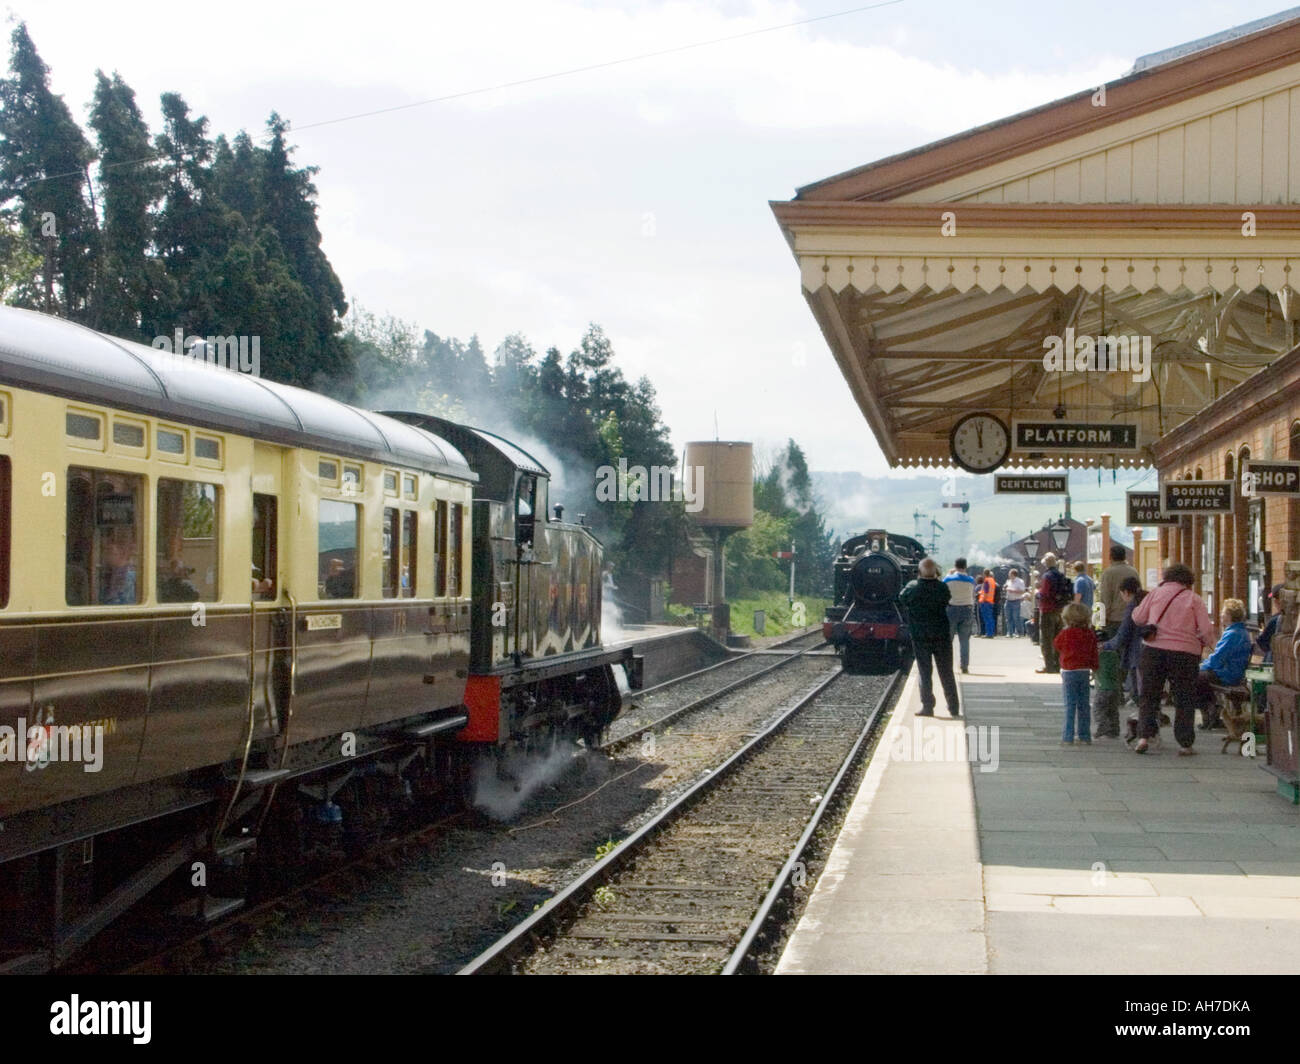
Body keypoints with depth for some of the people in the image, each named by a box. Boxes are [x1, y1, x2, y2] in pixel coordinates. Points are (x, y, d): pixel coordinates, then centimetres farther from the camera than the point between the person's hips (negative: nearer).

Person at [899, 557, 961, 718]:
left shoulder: (912, 588, -9)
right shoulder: (942, 587, -8)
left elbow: (902, 598, 8)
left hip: (920, 637, -1)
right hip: (942, 635, 1)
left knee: (924, 672, 7)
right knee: (946, 673, 9)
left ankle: (927, 706, 3)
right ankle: (954, 708, 11)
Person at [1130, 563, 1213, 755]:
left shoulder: (1156, 593, 8)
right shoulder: (1194, 599, 3)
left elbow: (1137, 617, 9)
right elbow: (1207, 631, -2)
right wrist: (1203, 643, 18)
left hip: (1154, 650, 1)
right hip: (1185, 653, -1)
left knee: (1149, 696, 10)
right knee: (1184, 700, 9)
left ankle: (1144, 736, -4)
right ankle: (1185, 743, 8)